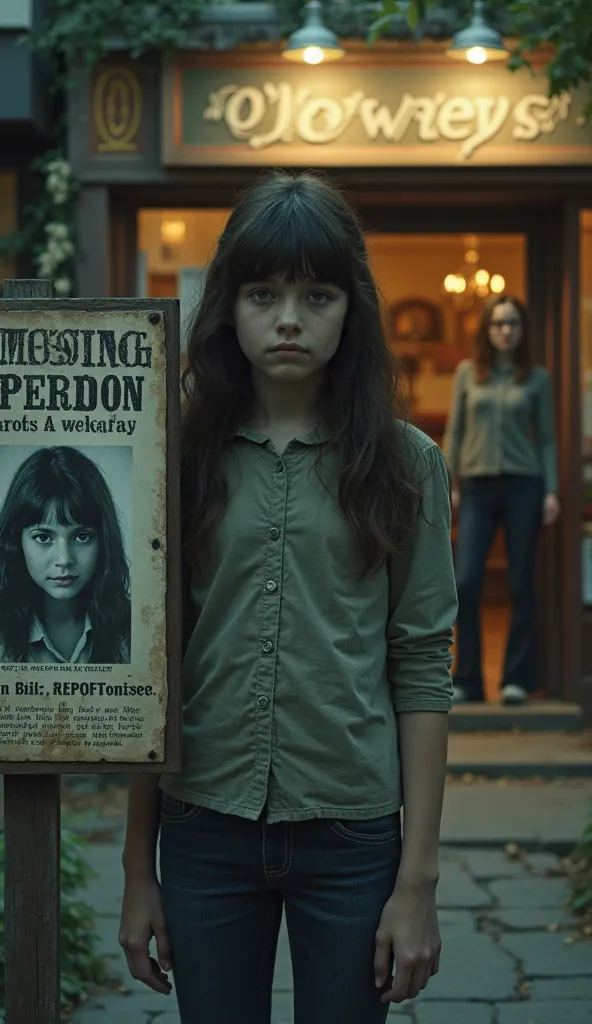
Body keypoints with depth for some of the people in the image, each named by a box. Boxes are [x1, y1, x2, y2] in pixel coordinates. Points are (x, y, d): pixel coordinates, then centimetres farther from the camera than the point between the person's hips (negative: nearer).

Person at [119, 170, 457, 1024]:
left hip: (352, 834, -1)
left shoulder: (404, 465, 0)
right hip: (205, 831, 1)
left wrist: (418, 878, -5)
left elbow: (421, 671, -1)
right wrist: (137, 867, 4)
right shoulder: (184, 457, 2)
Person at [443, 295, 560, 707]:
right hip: (477, 487, 1)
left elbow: (546, 438, 6)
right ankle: (467, 680, 4)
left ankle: (518, 679, 9)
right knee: (465, 583, -5)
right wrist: (450, 483, 3)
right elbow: (454, 431, 10)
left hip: (522, 486, -1)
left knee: (521, 584, 2)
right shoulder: (468, 372, 8)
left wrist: (551, 490, -2)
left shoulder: (537, 378, 6)